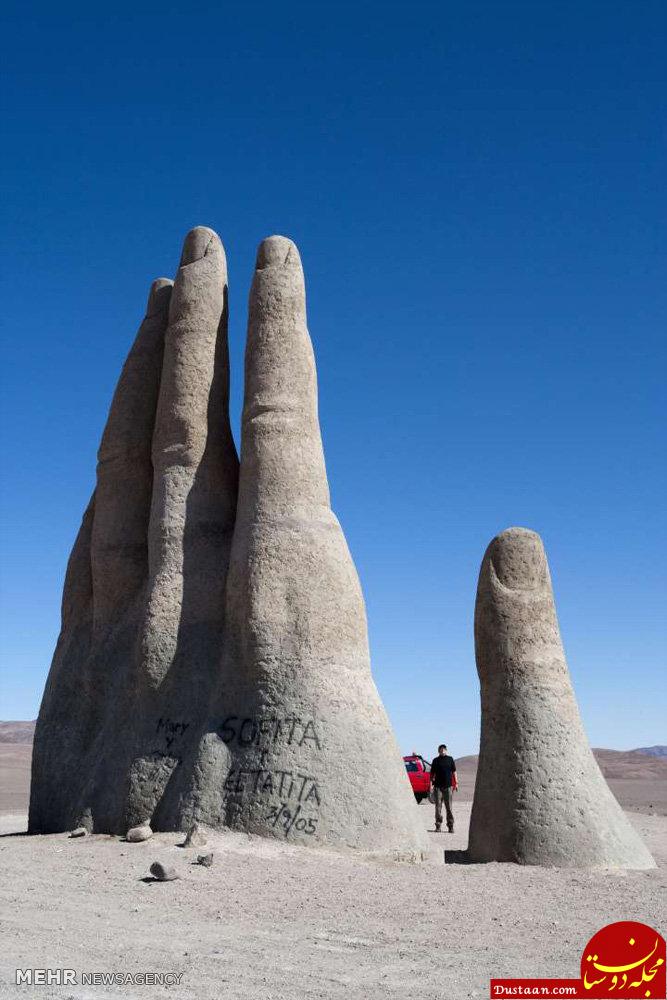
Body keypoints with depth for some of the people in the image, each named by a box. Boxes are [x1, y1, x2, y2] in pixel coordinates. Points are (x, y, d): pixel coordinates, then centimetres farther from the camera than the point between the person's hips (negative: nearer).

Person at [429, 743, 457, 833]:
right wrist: (431, 784, 0)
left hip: (448, 786, 0)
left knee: (449, 807, 1)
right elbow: (432, 773, 8)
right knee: (438, 806, 1)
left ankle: (450, 826, 7)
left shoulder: (450, 759, 7)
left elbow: (454, 772, 11)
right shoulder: (436, 760, 6)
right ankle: (438, 826, 7)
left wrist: (456, 783, 6)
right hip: (438, 786, 0)